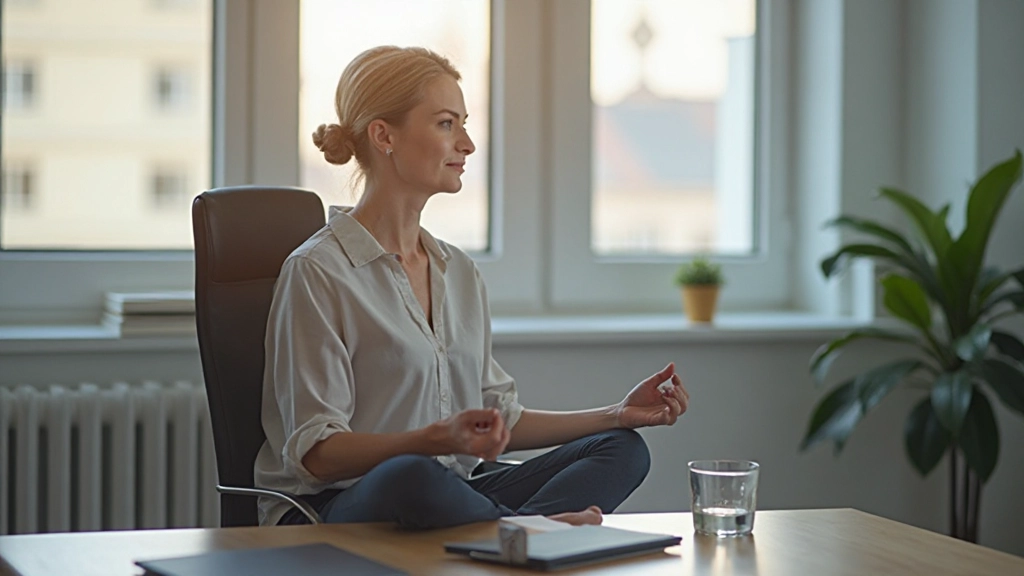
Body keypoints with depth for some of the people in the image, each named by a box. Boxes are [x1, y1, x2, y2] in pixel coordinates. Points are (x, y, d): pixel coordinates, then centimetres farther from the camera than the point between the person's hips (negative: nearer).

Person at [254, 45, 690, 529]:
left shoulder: (459, 270, 17)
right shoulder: (316, 272, -8)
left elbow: (500, 420, 20)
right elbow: (314, 453, -13)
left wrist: (619, 414, 11)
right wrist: (437, 439, -29)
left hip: (446, 496, 8)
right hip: (330, 510, -8)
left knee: (623, 448, -8)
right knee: (411, 477, -41)